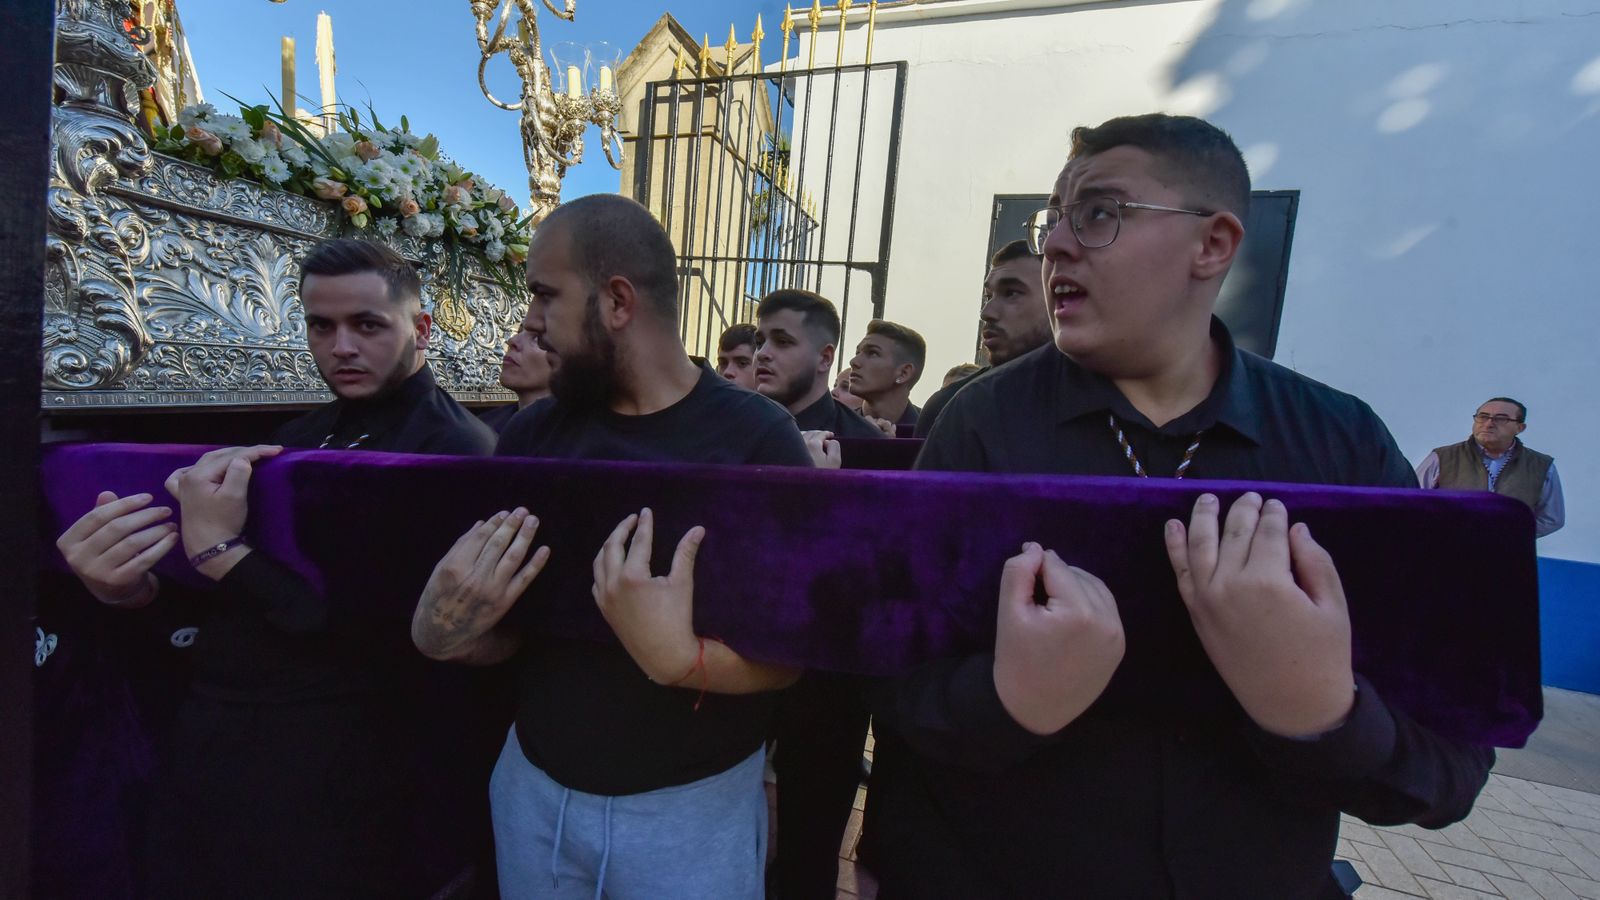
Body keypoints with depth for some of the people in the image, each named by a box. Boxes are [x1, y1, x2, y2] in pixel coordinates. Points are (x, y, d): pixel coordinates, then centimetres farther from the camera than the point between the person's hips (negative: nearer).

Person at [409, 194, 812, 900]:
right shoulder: (531, 435, -4)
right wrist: (444, 630, -20)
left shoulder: (757, 437, -17)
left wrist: (681, 660, -33)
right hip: (533, 783, 4)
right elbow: (508, 632, 1)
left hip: (695, 803, -3)